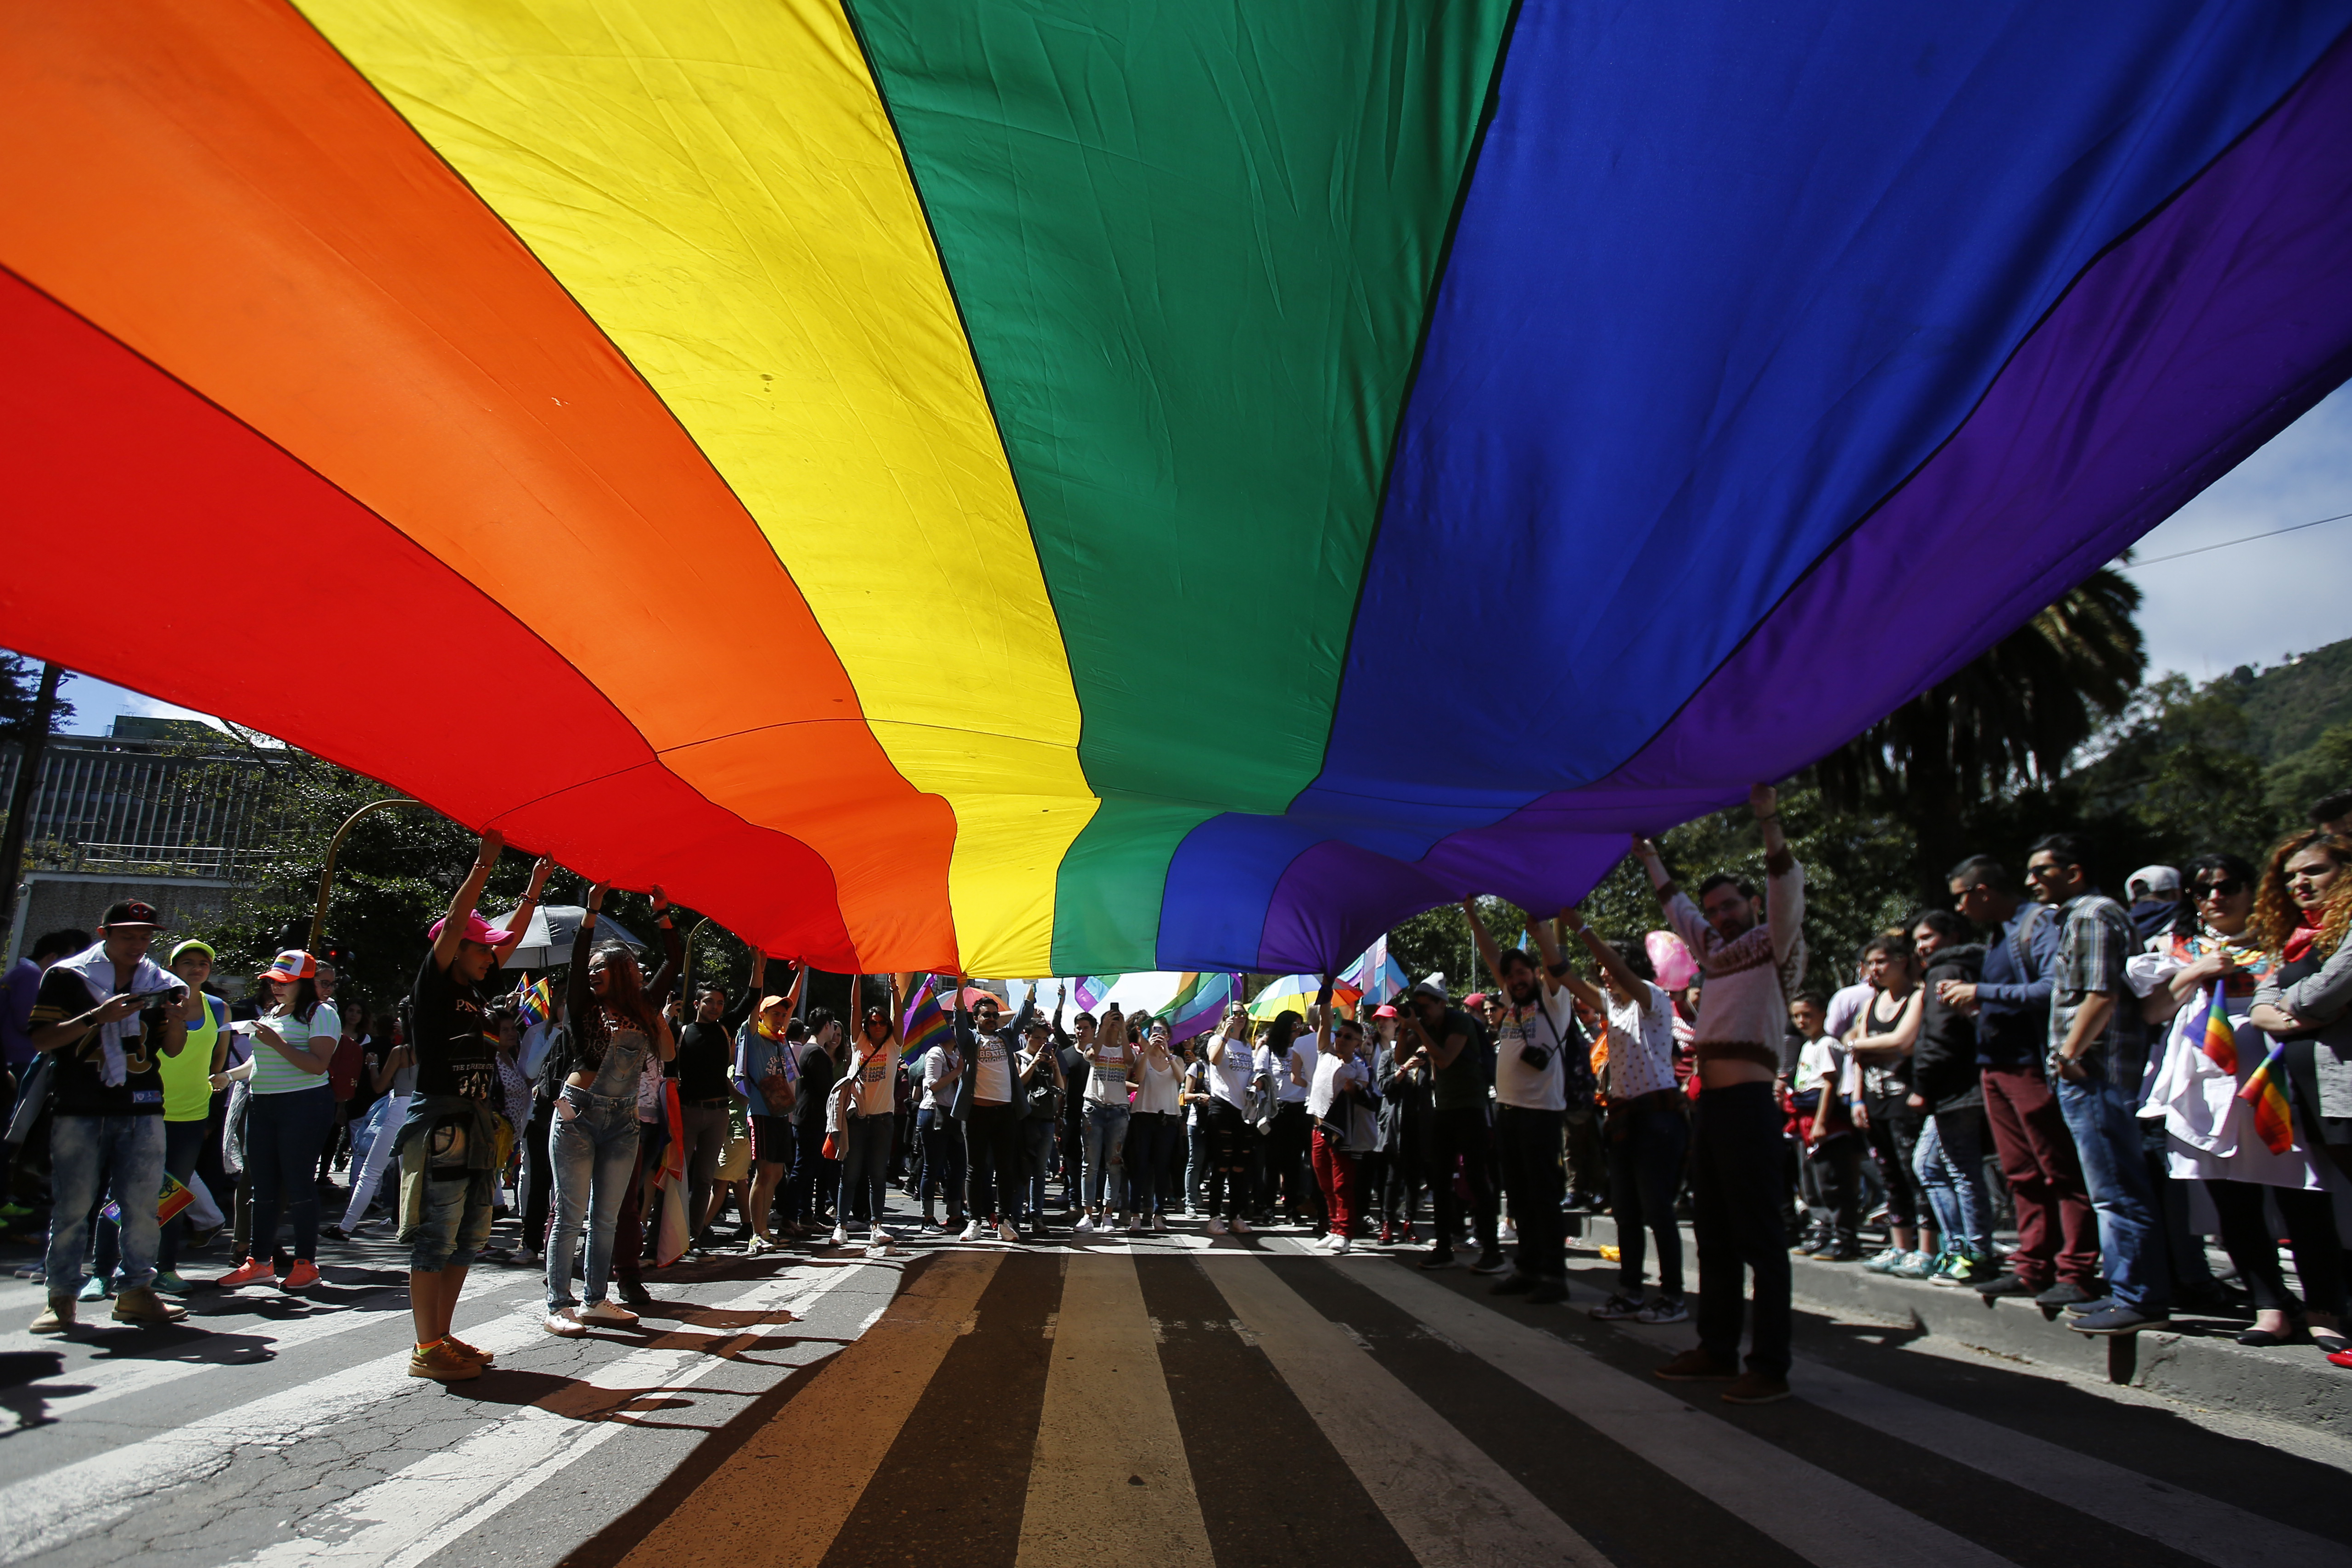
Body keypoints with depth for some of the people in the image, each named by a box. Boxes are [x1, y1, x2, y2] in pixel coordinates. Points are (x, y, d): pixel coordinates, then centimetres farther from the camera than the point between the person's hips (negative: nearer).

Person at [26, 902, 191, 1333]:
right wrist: (97, 1017, -16)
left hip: (142, 1109, 2)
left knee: (142, 1204, 0)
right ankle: (61, 1296, 13)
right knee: (72, 1204, 1)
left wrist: (177, 1021, -5)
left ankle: (135, 1291, 9)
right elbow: (41, 1038, -3)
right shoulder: (66, 976, 4)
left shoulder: (161, 983, 13)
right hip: (79, 1107, -2)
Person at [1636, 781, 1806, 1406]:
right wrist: (1650, 860, 41)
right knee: (1713, 1233, 12)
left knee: (1760, 1236, -7)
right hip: (1708, 1102, 9)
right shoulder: (1716, 953, 21)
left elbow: (1787, 893, -16)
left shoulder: (1774, 945, 1)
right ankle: (1717, 1348, 20)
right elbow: (1679, 911, 37)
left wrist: (1770, 823, -27)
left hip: (1748, 1101, -8)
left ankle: (1770, 1366, -4)